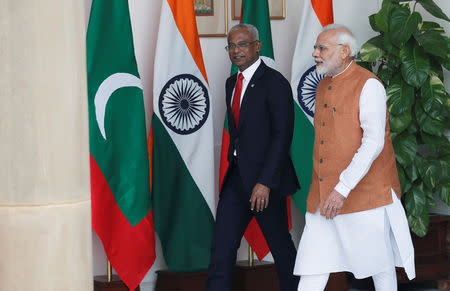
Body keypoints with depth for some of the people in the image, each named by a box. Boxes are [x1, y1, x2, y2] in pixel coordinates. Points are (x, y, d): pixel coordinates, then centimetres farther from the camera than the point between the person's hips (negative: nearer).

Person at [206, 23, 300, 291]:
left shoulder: (274, 83, -11)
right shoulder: (232, 83, 14)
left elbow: (283, 135, -16)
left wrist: (265, 182, -20)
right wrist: (233, 162, 12)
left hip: (264, 179, -7)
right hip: (237, 177, 7)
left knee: (280, 244, 6)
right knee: (222, 246, 2)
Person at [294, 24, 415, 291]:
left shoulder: (368, 86, -11)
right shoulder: (323, 88, 14)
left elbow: (373, 143, -20)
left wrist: (343, 189, -26)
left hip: (364, 195, -7)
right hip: (324, 198, 7)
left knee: (379, 264, 7)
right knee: (313, 269, 1)